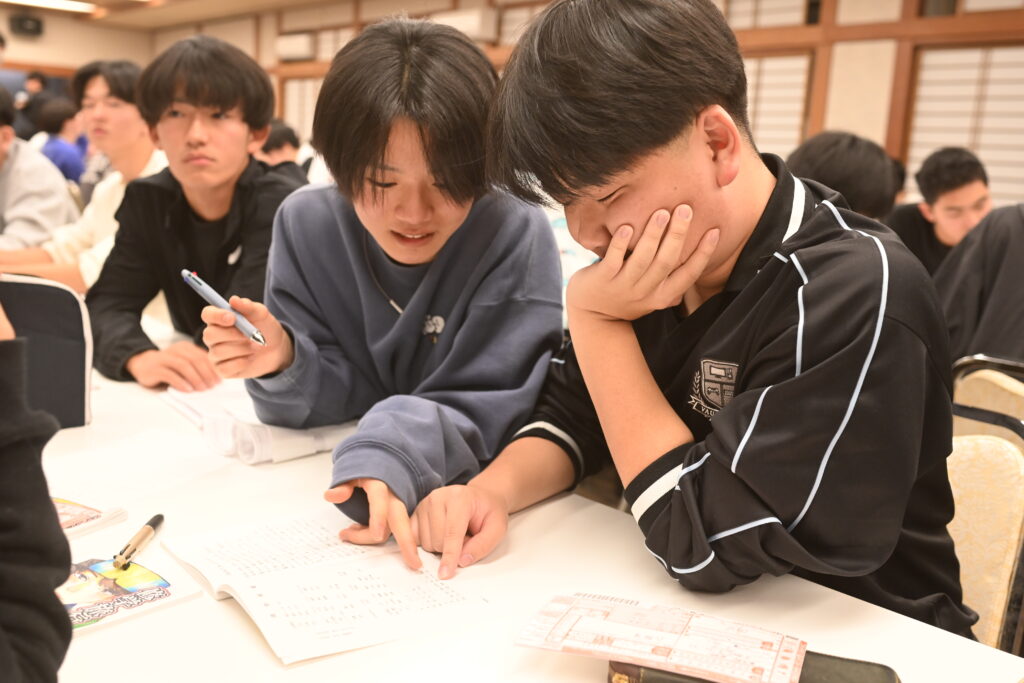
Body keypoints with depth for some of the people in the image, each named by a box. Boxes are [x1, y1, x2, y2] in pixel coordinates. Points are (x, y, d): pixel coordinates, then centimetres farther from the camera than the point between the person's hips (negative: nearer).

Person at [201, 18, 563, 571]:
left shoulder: (516, 238, -19)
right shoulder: (307, 222, -7)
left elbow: (496, 412, -17)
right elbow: (336, 401, -3)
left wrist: (393, 450, -34)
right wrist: (283, 364, -24)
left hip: (470, 501, -3)